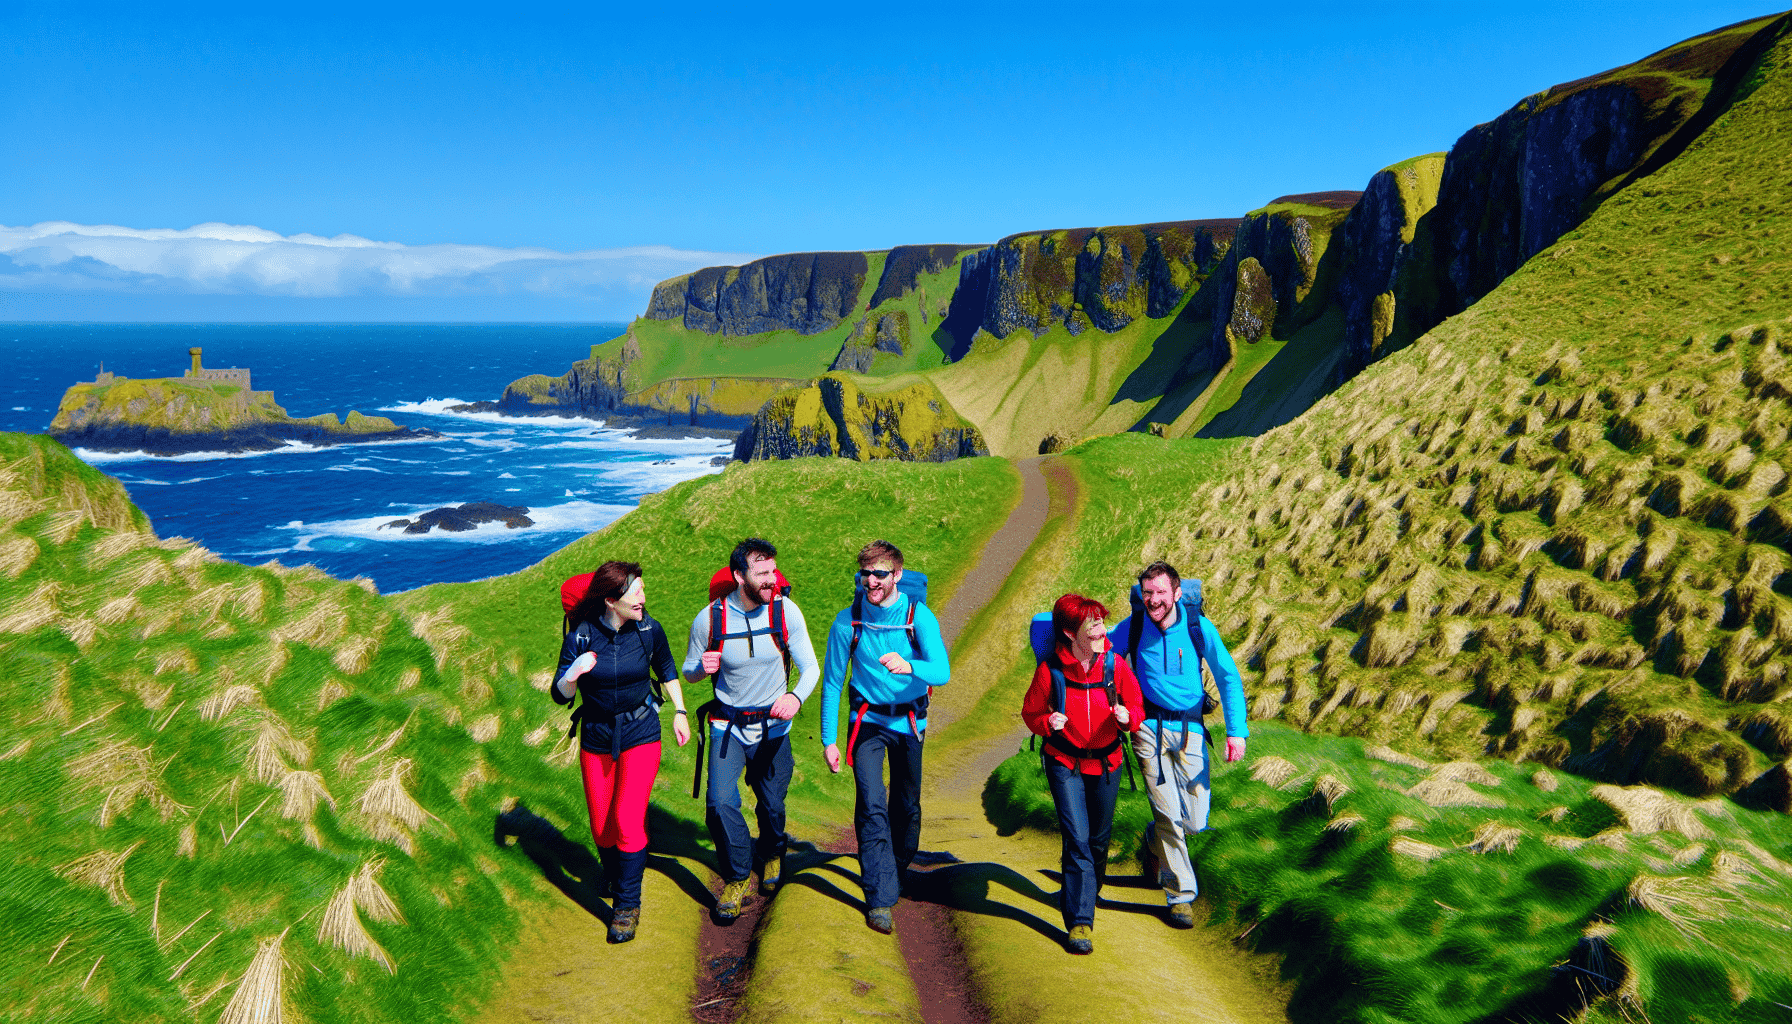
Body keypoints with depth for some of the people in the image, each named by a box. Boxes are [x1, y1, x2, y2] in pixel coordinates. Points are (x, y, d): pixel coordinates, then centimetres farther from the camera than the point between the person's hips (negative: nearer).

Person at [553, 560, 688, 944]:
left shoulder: (649, 631, -11)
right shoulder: (580, 637, -14)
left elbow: (667, 670, 10)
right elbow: (560, 696, -9)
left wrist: (680, 713, 11)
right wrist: (572, 675, -30)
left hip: (640, 736, -1)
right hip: (596, 740, 1)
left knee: (628, 820, -14)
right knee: (601, 825, 11)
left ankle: (628, 905, 2)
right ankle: (613, 875, 44)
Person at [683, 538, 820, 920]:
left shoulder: (786, 611, -13)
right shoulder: (709, 618, -13)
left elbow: (810, 667, -11)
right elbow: (688, 671, 3)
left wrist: (797, 696, -33)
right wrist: (702, 667, -22)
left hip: (773, 726, 1)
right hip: (728, 726, -1)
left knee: (772, 805, 10)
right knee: (720, 803, -16)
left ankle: (771, 853, 44)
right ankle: (736, 878, 6)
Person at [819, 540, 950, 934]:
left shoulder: (919, 616, -15)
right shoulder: (848, 620, -12)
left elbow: (942, 672, -26)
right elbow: (832, 683, -3)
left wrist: (909, 666, -47)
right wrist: (828, 739, -4)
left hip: (909, 721, 1)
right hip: (868, 720, -1)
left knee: (907, 805, 15)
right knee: (872, 806, -16)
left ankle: (898, 870, 42)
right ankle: (880, 898, -10)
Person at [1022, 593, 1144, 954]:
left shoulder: (1115, 665, -10)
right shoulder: (1050, 670, -14)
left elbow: (1137, 708, 0)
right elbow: (1031, 712, -2)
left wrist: (1127, 717, -23)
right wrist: (1048, 722, -23)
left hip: (1106, 762, 3)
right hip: (1064, 762, -3)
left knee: (1098, 838, 15)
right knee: (1076, 837, -12)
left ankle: (1083, 896, 41)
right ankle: (1080, 922, -6)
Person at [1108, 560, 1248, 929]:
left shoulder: (1199, 628, -7)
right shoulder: (1132, 628, -6)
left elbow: (1228, 678, -1)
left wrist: (1236, 730, -8)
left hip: (1189, 727, 1)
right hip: (1149, 726, -1)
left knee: (1195, 820, 2)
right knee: (1168, 814, -4)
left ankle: (1158, 839, 37)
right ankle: (1180, 895, 12)